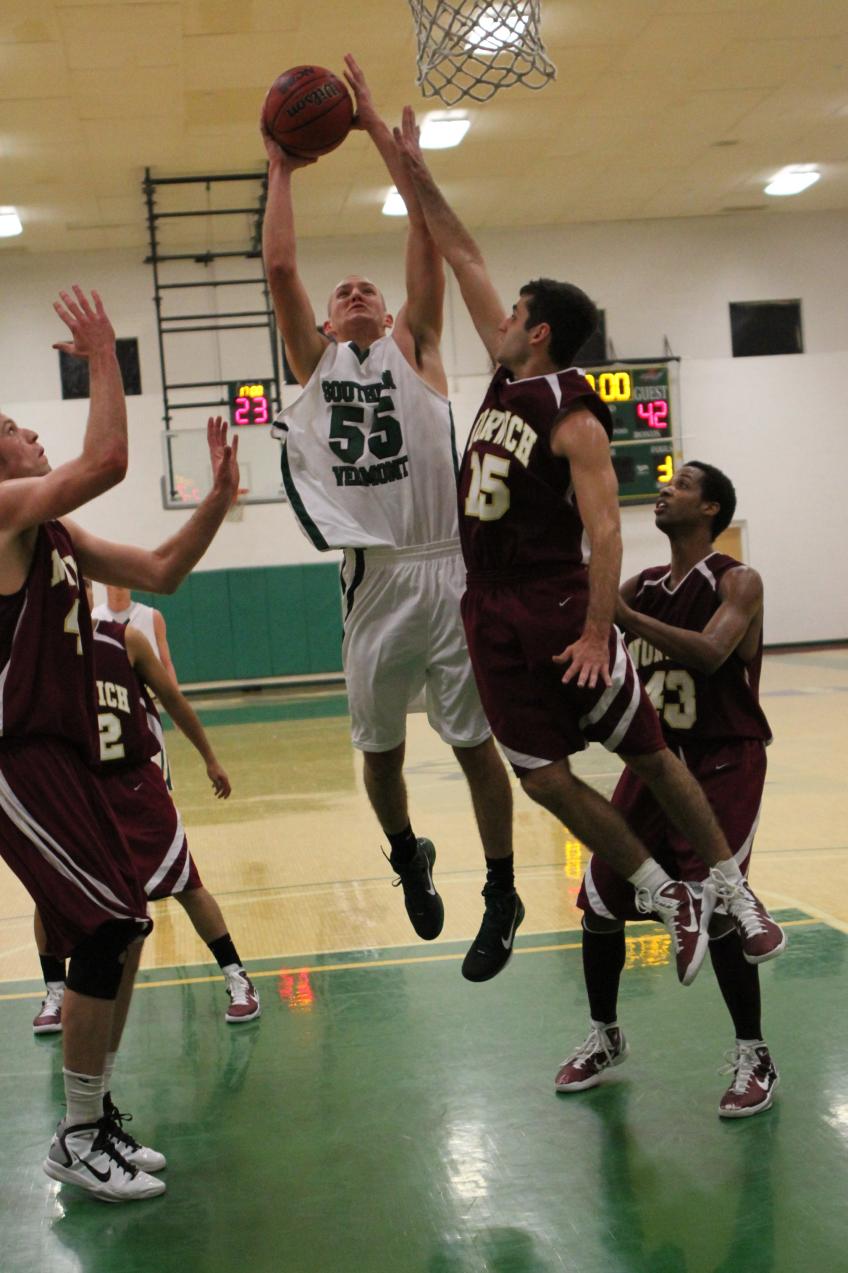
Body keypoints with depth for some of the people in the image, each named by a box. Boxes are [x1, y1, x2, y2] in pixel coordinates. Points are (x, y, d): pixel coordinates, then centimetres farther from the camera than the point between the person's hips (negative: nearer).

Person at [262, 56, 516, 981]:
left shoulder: (415, 348, 9)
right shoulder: (316, 359, 12)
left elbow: (429, 236, 1)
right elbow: (278, 268, 2)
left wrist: (380, 131, 2)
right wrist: (281, 170, 7)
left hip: (446, 572, -2)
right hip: (374, 581, 2)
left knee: (474, 743, 3)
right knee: (379, 748, 13)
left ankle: (501, 896, 16)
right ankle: (408, 860, 39)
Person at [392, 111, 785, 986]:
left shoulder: (574, 419, -12)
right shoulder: (509, 378, 9)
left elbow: (605, 531, -19)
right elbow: (463, 257, 13)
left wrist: (597, 633, -26)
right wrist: (411, 170, 13)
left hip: (559, 606, -7)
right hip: (491, 611, 7)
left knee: (649, 755, 3)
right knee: (543, 778, 4)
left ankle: (733, 894, 16)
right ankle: (667, 901, 13)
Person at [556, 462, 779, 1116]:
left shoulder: (738, 582, -11)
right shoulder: (643, 586, 8)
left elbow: (709, 653, -30)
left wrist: (620, 614, -34)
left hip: (724, 765, -6)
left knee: (716, 908, -14)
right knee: (600, 903, 5)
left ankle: (755, 1057, 3)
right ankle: (605, 1036, 26)